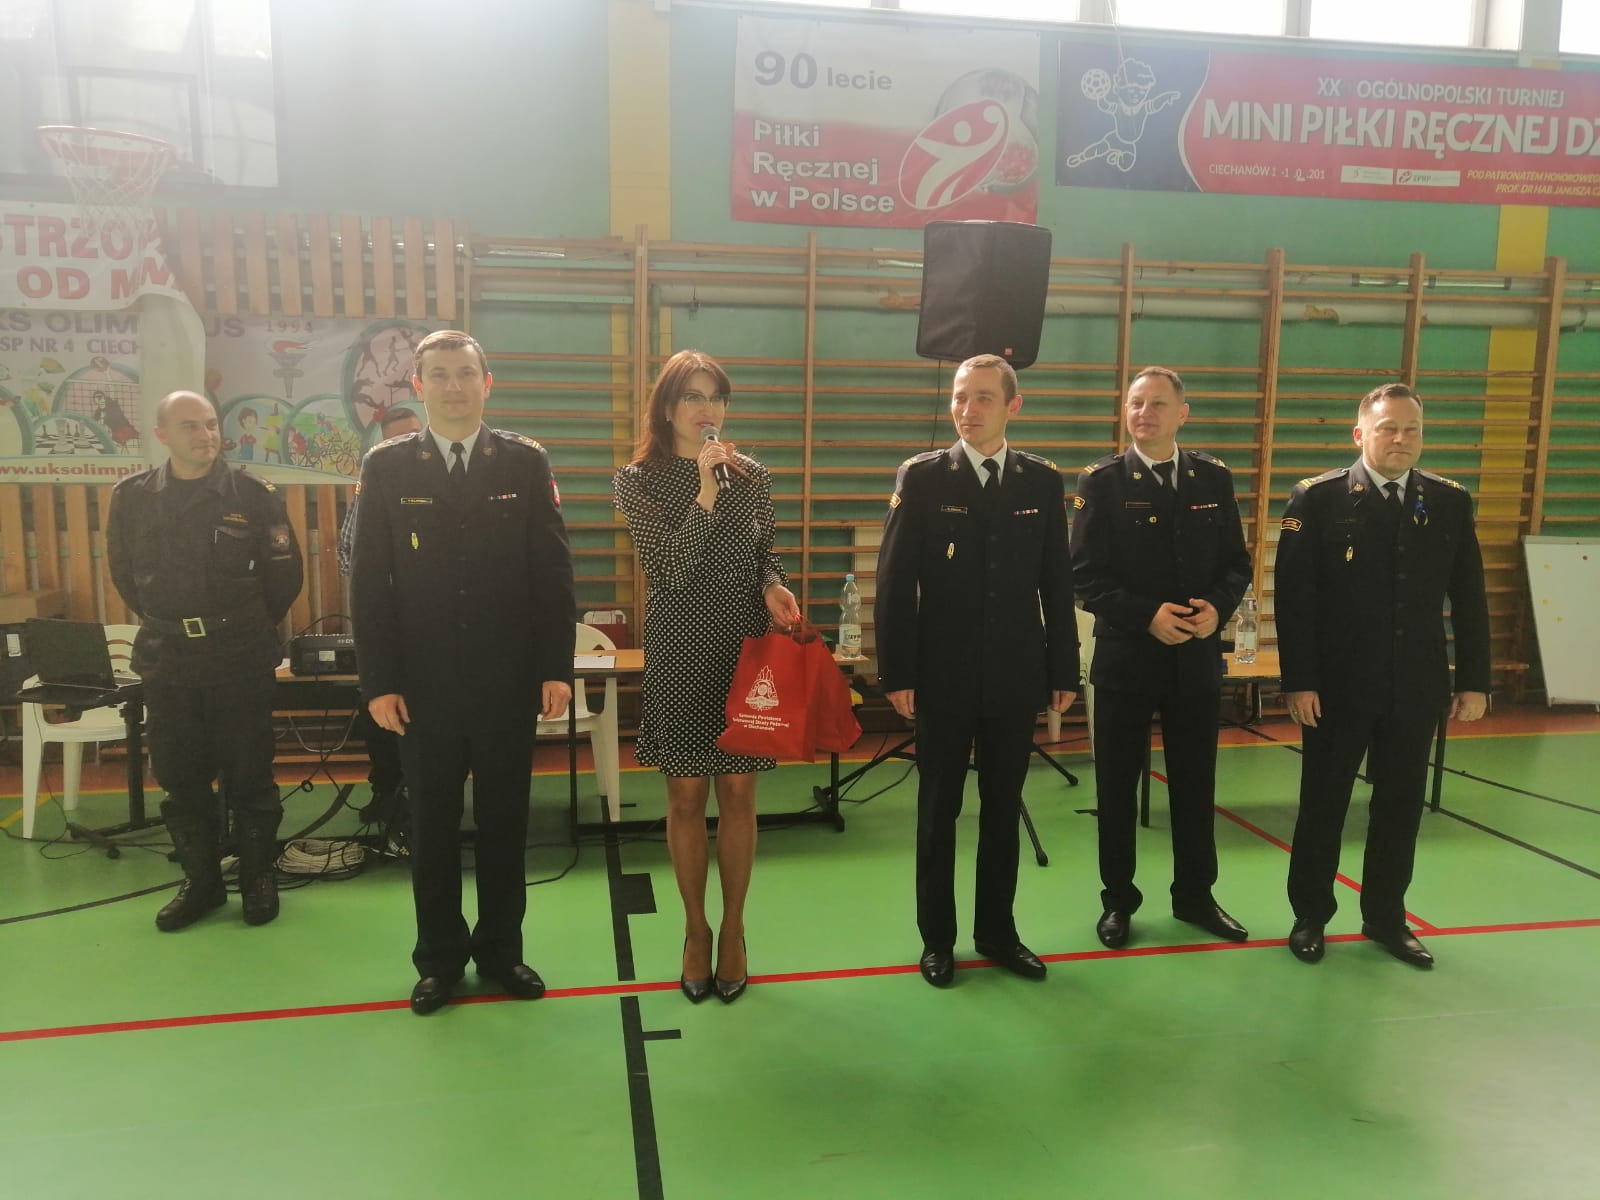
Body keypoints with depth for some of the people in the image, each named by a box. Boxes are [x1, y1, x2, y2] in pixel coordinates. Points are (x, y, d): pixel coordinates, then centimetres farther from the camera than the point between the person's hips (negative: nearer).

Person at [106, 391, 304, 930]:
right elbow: (123, 572, 15)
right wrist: (167, 624, 13)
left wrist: (249, 630, 6)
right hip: (166, 662, 3)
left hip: (241, 661, -3)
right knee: (180, 777, 11)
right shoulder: (132, 497, 1)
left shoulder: (254, 493, -7)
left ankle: (258, 878, 20)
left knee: (248, 775, 5)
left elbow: (285, 573, 0)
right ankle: (200, 881, 26)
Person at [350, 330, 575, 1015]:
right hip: (424, 683, 0)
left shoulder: (526, 462, 1)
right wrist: (377, 681, -6)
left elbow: (553, 571, -1)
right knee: (432, 826, 11)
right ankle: (439, 959, 27)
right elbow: (369, 582, -1)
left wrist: (557, 667, -6)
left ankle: (501, 951, 27)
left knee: (504, 820, 11)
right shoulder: (386, 467, 1)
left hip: (508, 680, 0)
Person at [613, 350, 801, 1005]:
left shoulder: (752, 476, 5)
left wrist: (774, 586, -9)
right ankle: (696, 930, 25)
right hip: (679, 655, -1)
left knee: (738, 795, 7)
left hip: (746, 651, 2)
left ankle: (732, 930, 23)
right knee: (687, 798, 7)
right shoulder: (638, 480, -2)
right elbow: (666, 567, -13)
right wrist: (706, 492, -19)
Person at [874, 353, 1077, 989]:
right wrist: (896, 673, -10)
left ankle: (997, 930, 29)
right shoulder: (921, 477, -4)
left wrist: (1064, 671, 3)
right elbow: (894, 582, -7)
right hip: (943, 676, -2)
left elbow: (1056, 583, 4)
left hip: (1015, 676, 2)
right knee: (938, 810, 10)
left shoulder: (1043, 481, 3)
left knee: (1003, 809, 13)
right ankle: (936, 936, 25)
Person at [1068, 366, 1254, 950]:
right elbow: (1086, 574, -10)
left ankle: (1194, 895, 31)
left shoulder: (1214, 477, 5)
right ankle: (1118, 900, 23)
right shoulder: (1102, 481, -5)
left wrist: (1218, 606, -13)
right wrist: (1147, 615, -20)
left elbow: (1236, 561, 7)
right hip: (1125, 657, -3)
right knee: (1117, 788, 7)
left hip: (1197, 658, 3)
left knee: (1195, 785, 14)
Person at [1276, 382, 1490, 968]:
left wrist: (1474, 680, 3)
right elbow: (1293, 598, -10)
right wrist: (1298, 681, -14)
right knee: (1322, 803, 8)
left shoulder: (1451, 502, 5)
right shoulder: (1317, 498, -7)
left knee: (1401, 805, 12)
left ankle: (1386, 916, 28)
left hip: (1416, 686, 3)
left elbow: (1469, 600, 7)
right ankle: (1310, 915, 23)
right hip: (1336, 684, -3)